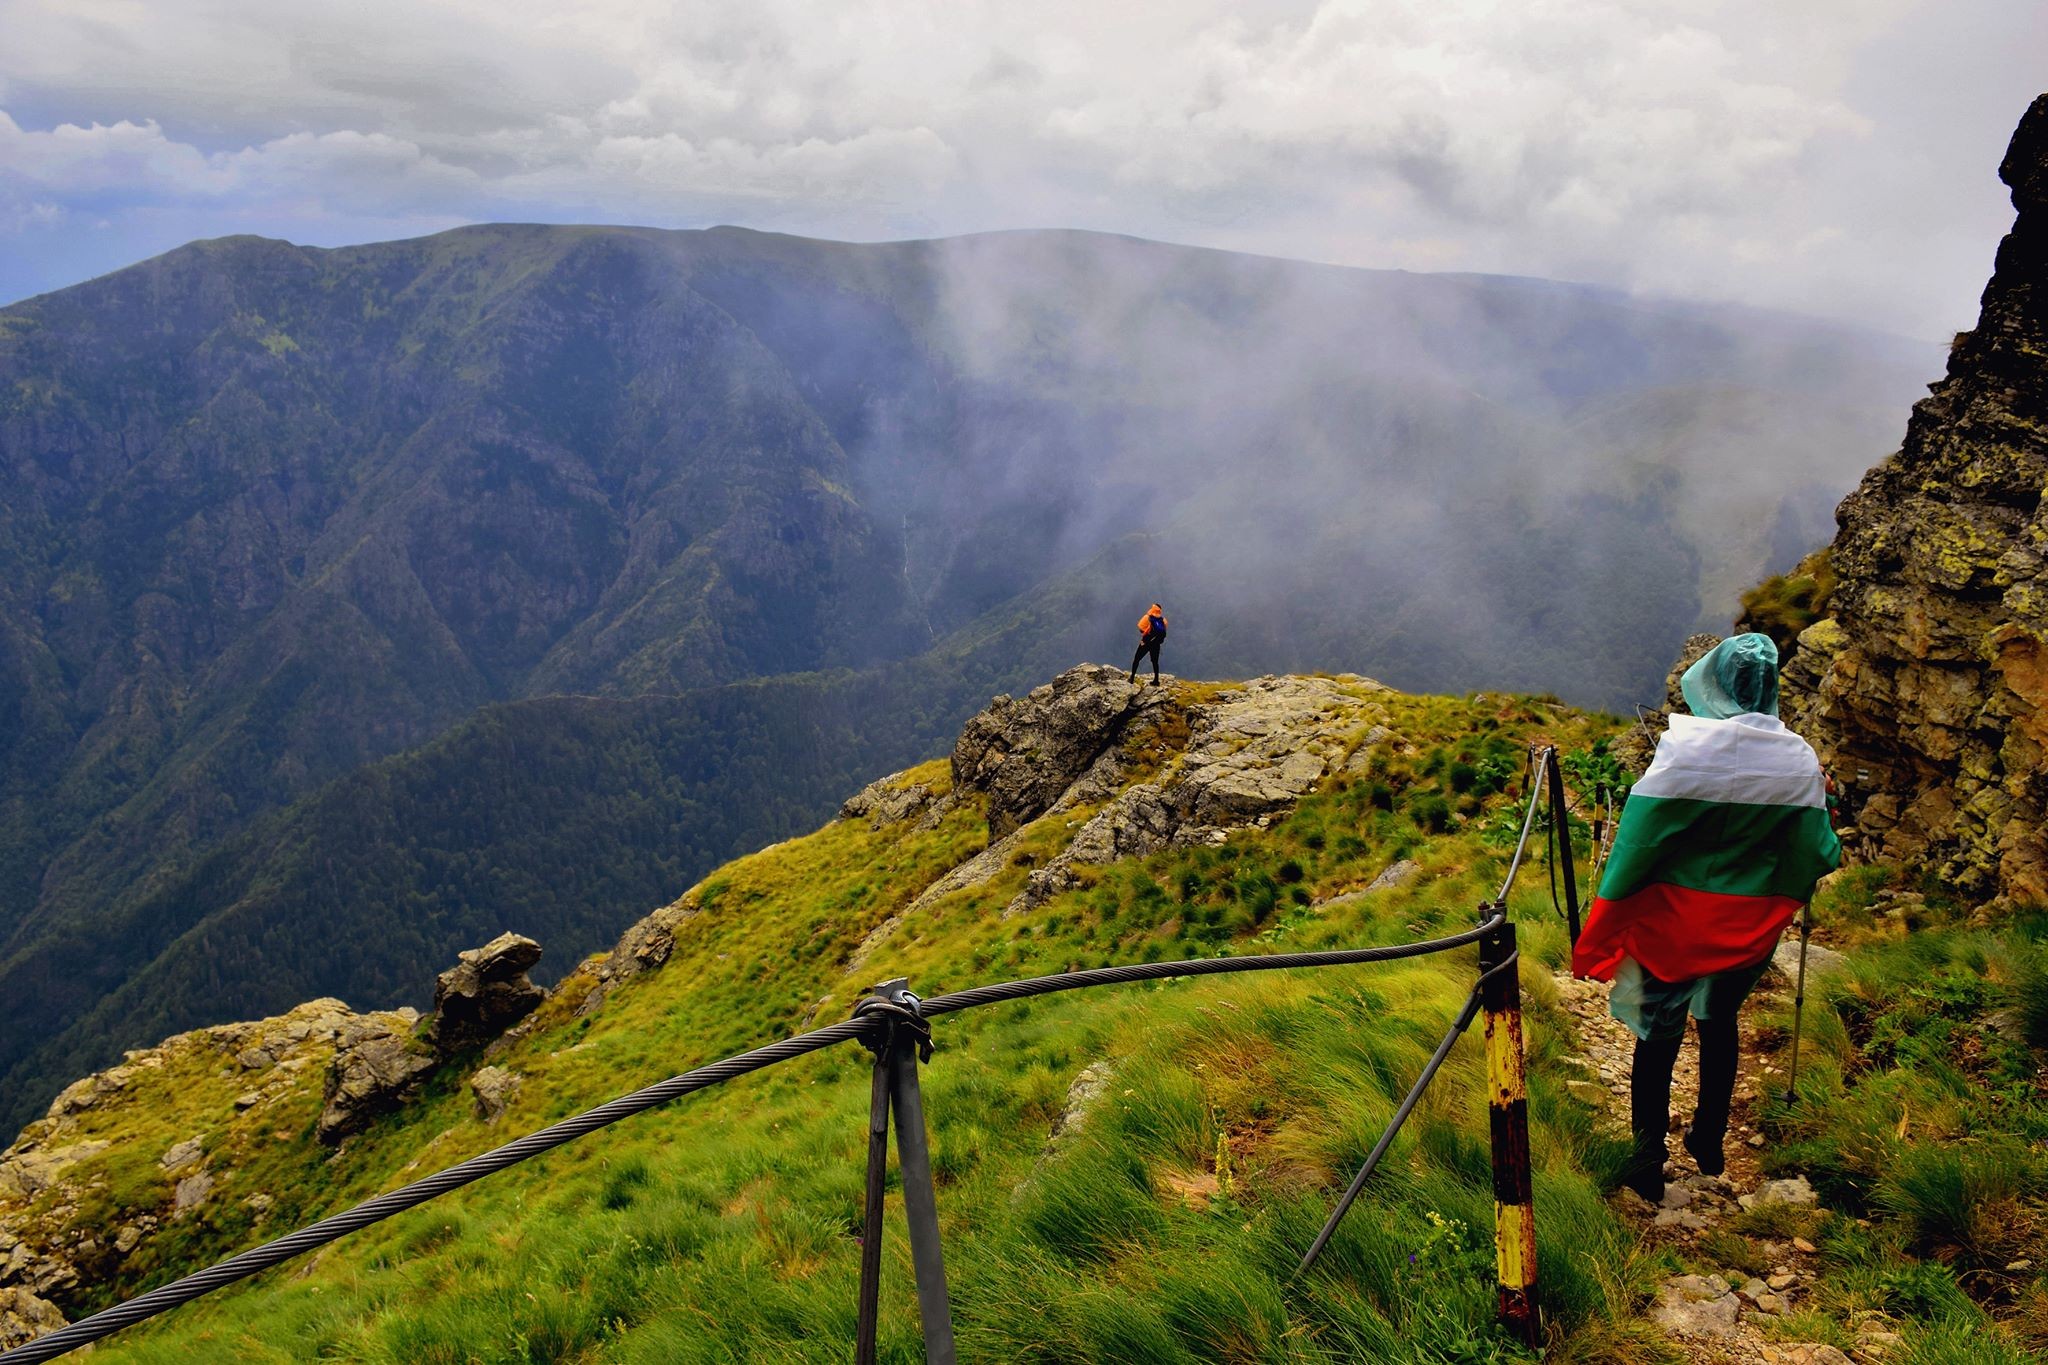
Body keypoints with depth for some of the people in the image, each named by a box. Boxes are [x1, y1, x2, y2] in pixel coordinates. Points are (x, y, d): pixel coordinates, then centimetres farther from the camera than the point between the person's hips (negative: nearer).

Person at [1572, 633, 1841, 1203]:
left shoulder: (1687, 746, -19)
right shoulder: (1799, 760, -8)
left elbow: (1639, 836, -18)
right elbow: (1815, 854, -1)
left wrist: (1609, 919, -9)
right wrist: (1832, 848, 24)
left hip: (1674, 918, -3)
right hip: (1748, 925, 4)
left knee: (1659, 1033, 10)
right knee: (1720, 1025, 23)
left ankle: (1649, 1157, 15)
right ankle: (1709, 1142, 37)